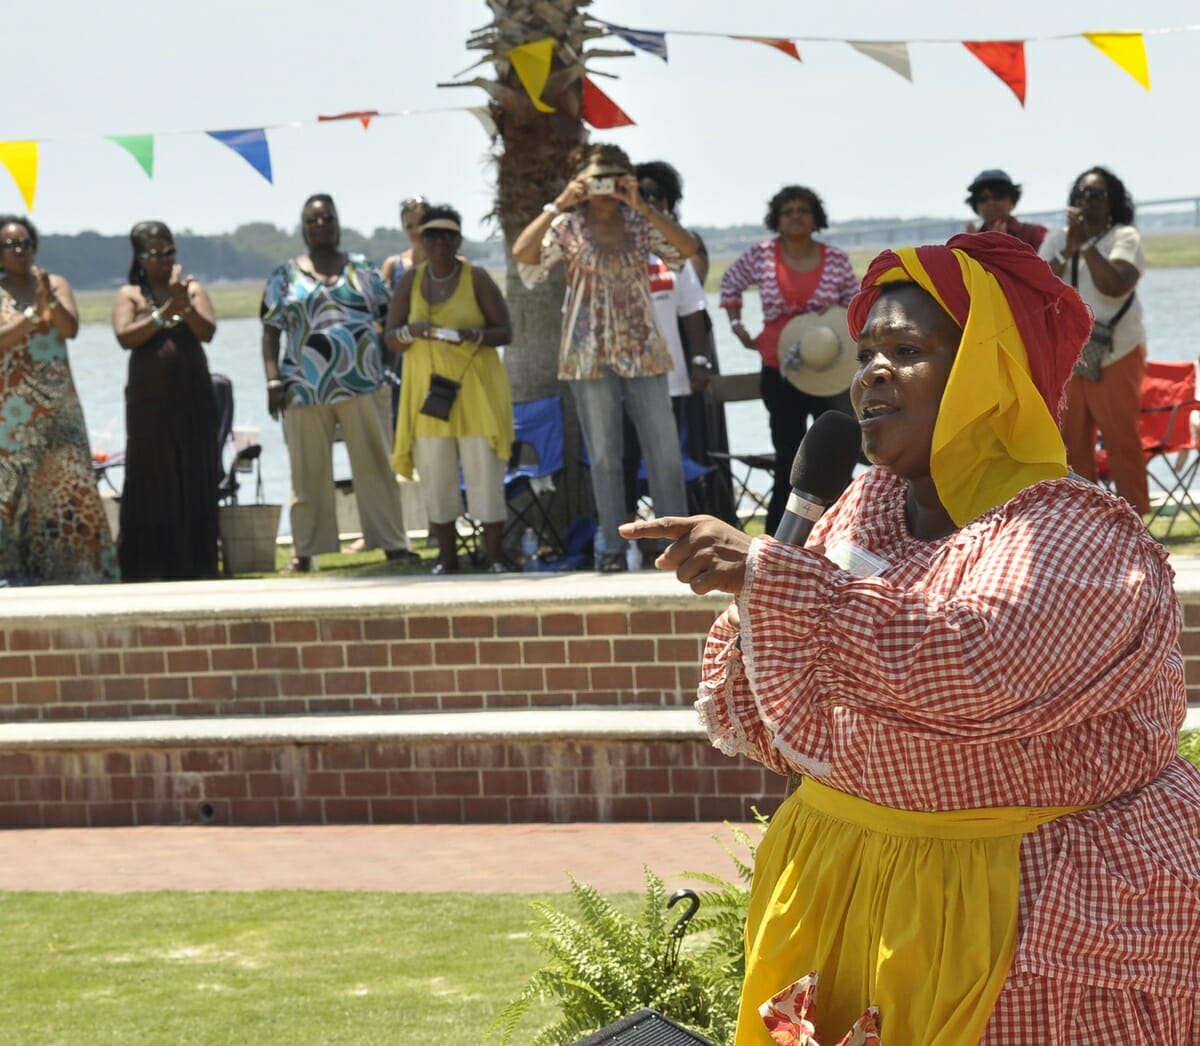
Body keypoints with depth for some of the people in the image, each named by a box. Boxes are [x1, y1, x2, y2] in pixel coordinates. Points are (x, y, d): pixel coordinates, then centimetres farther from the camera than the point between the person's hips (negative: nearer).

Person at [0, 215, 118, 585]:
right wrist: (31, 317, -21)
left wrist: (51, 303, -24)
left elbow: (71, 328, -7)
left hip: (58, 407, 2)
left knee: (69, 483, -3)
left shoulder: (55, 284, 8)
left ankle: (73, 565, -1)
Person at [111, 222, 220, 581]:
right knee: (150, 477, -3)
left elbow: (207, 332, -4)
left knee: (196, 477, 1)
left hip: (192, 398, 2)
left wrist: (185, 307, -20)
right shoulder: (130, 295, 5)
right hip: (149, 400, -2)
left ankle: (194, 562, 5)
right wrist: (164, 313, -16)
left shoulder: (192, 289, 8)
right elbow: (125, 336, -11)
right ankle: (148, 563, -2)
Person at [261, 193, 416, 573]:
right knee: (308, 472, 1)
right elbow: (271, 331, 7)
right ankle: (305, 551, 6)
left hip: (361, 385, 0)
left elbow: (388, 319, 11)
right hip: (305, 391, 0)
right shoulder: (285, 276, 9)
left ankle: (392, 542, 2)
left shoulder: (362, 269, 11)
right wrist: (274, 381, -4)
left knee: (375, 466, 0)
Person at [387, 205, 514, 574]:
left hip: (475, 390, -3)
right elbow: (391, 338, 8)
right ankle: (447, 557, 9)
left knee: (485, 473, -5)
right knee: (435, 475, 2)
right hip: (427, 389, 3)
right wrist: (411, 331, -14)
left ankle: (495, 557, -2)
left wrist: (471, 335, -21)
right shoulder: (410, 281, 8)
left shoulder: (476, 279, 0)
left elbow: (505, 332, -1)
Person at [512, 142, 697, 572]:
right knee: (604, 455, 2)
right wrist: (558, 205, -20)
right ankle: (612, 546, 7)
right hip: (590, 354, -2)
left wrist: (641, 206, -17)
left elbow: (687, 248, -11)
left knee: (665, 449, 0)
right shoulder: (567, 226, 0)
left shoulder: (640, 223, 4)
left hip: (643, 351, 2)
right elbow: (522, 253, -16)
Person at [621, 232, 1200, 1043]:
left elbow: (979, 670, -34)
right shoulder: (864, 510, 5)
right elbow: (791, 732, 6)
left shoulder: (1075, 534, -14)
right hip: (847, 895, 6)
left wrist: (769, 577, -34)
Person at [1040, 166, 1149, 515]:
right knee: (1072, 442, 6)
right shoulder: (1057, 239, 11)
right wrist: (1069, 250, -14)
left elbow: (1115, 286, -18)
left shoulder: (1125, 237, -2)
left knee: (1122, 440, -7)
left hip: (1115, 353, -5)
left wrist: (1086, 244, -18)